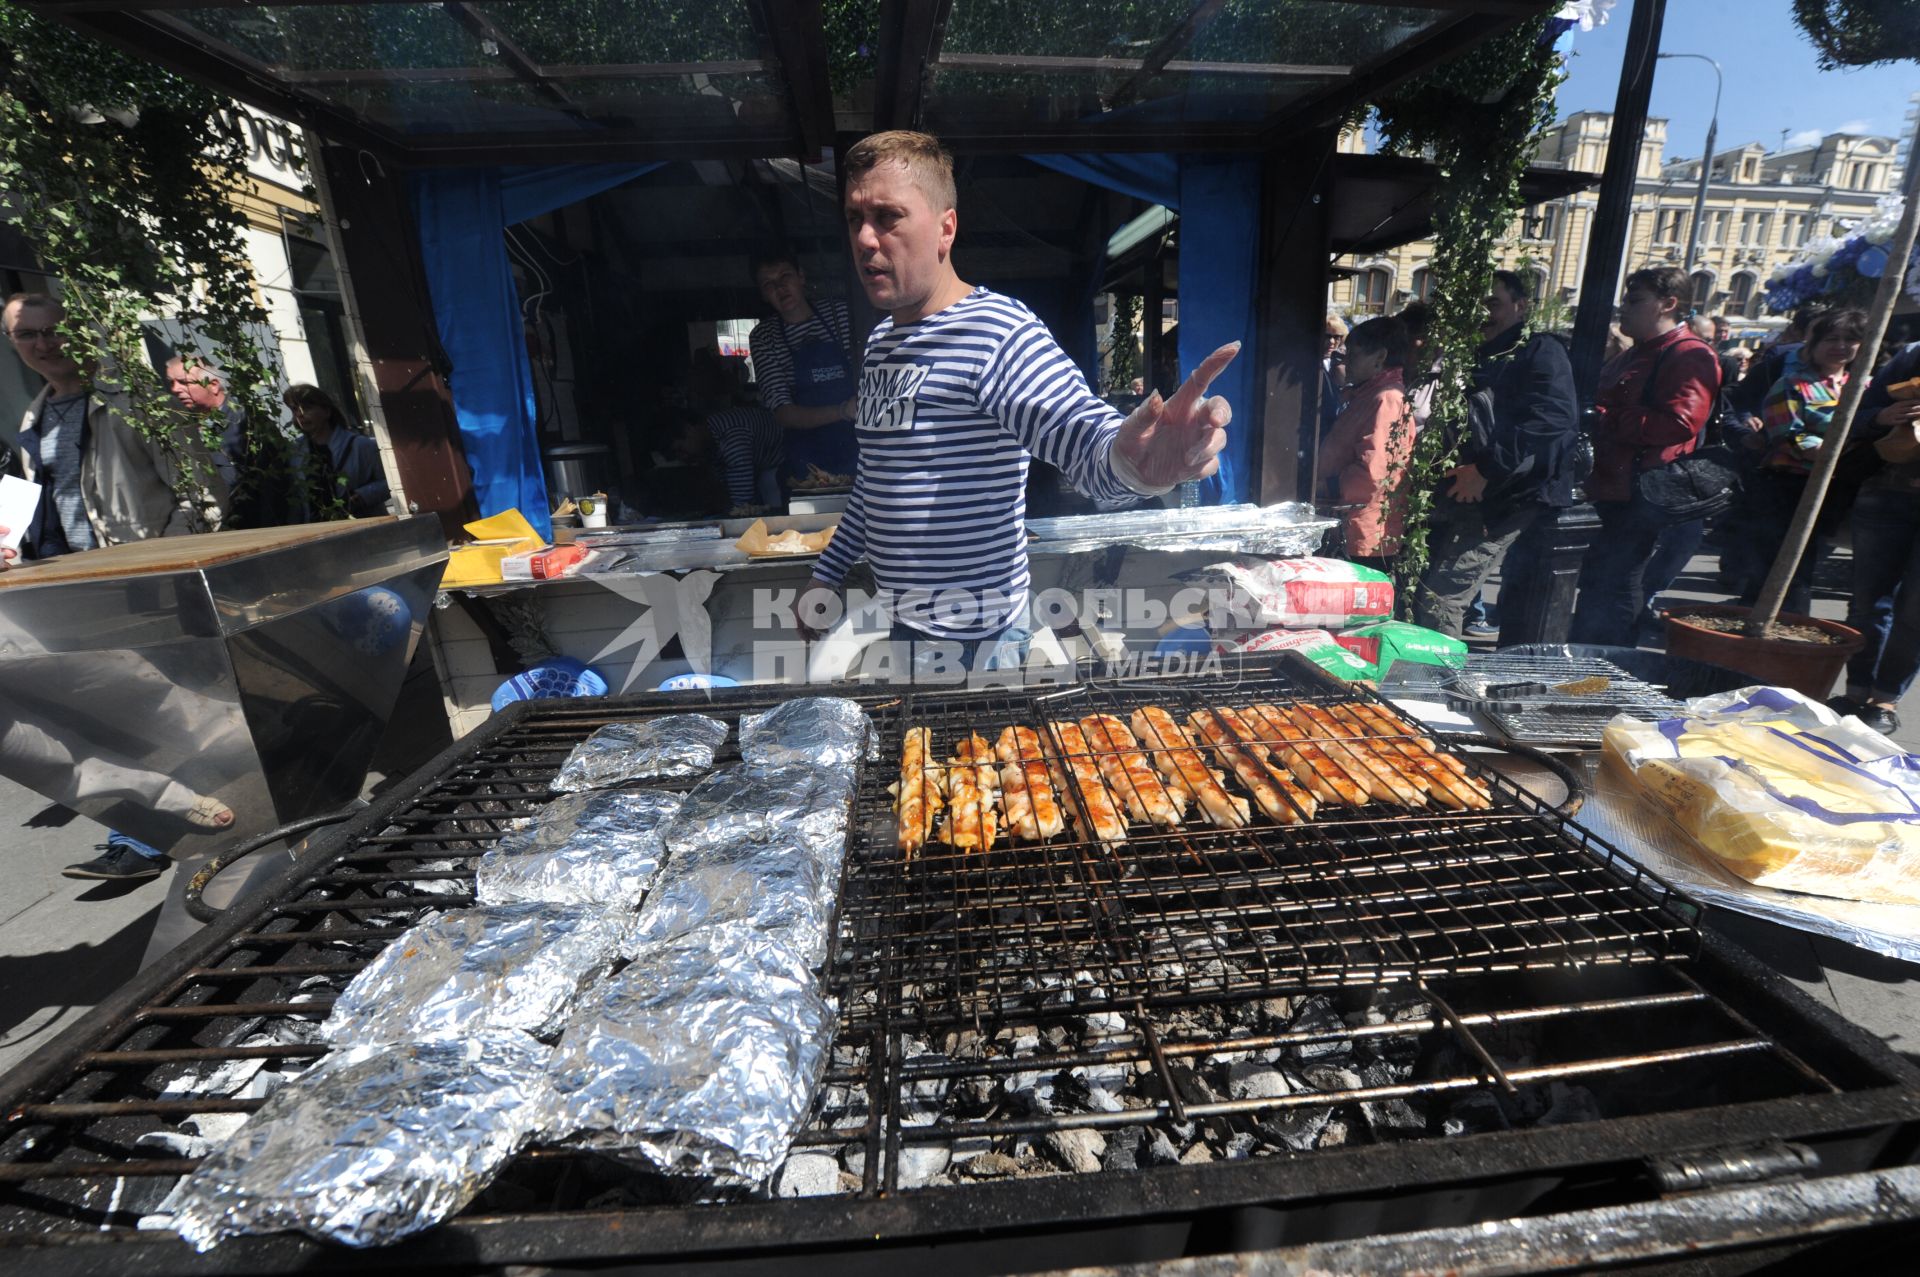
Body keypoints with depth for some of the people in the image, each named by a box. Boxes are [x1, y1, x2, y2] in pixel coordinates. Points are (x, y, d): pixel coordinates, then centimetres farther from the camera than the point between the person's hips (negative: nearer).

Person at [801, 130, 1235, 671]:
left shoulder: (998, 333, -17)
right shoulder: (880, 342, 11)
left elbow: (1087, 442, -32)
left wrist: (1129, 459, -56)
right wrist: (827, 574, 21)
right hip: (894, 623, 9)